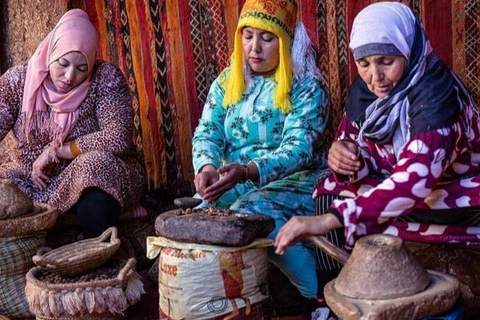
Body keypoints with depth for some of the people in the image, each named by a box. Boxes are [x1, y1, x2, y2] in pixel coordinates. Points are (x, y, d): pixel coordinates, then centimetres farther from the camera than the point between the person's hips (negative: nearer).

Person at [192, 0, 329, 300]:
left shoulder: (306, 86, -9)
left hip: (293, 182, -4)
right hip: (235, 183, 4)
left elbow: (299, 148, -21)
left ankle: (319, 292, -16)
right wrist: (207, 166, -26)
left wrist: (247, 170, -38)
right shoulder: (226, 82, 7)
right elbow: (207, 133, -1)